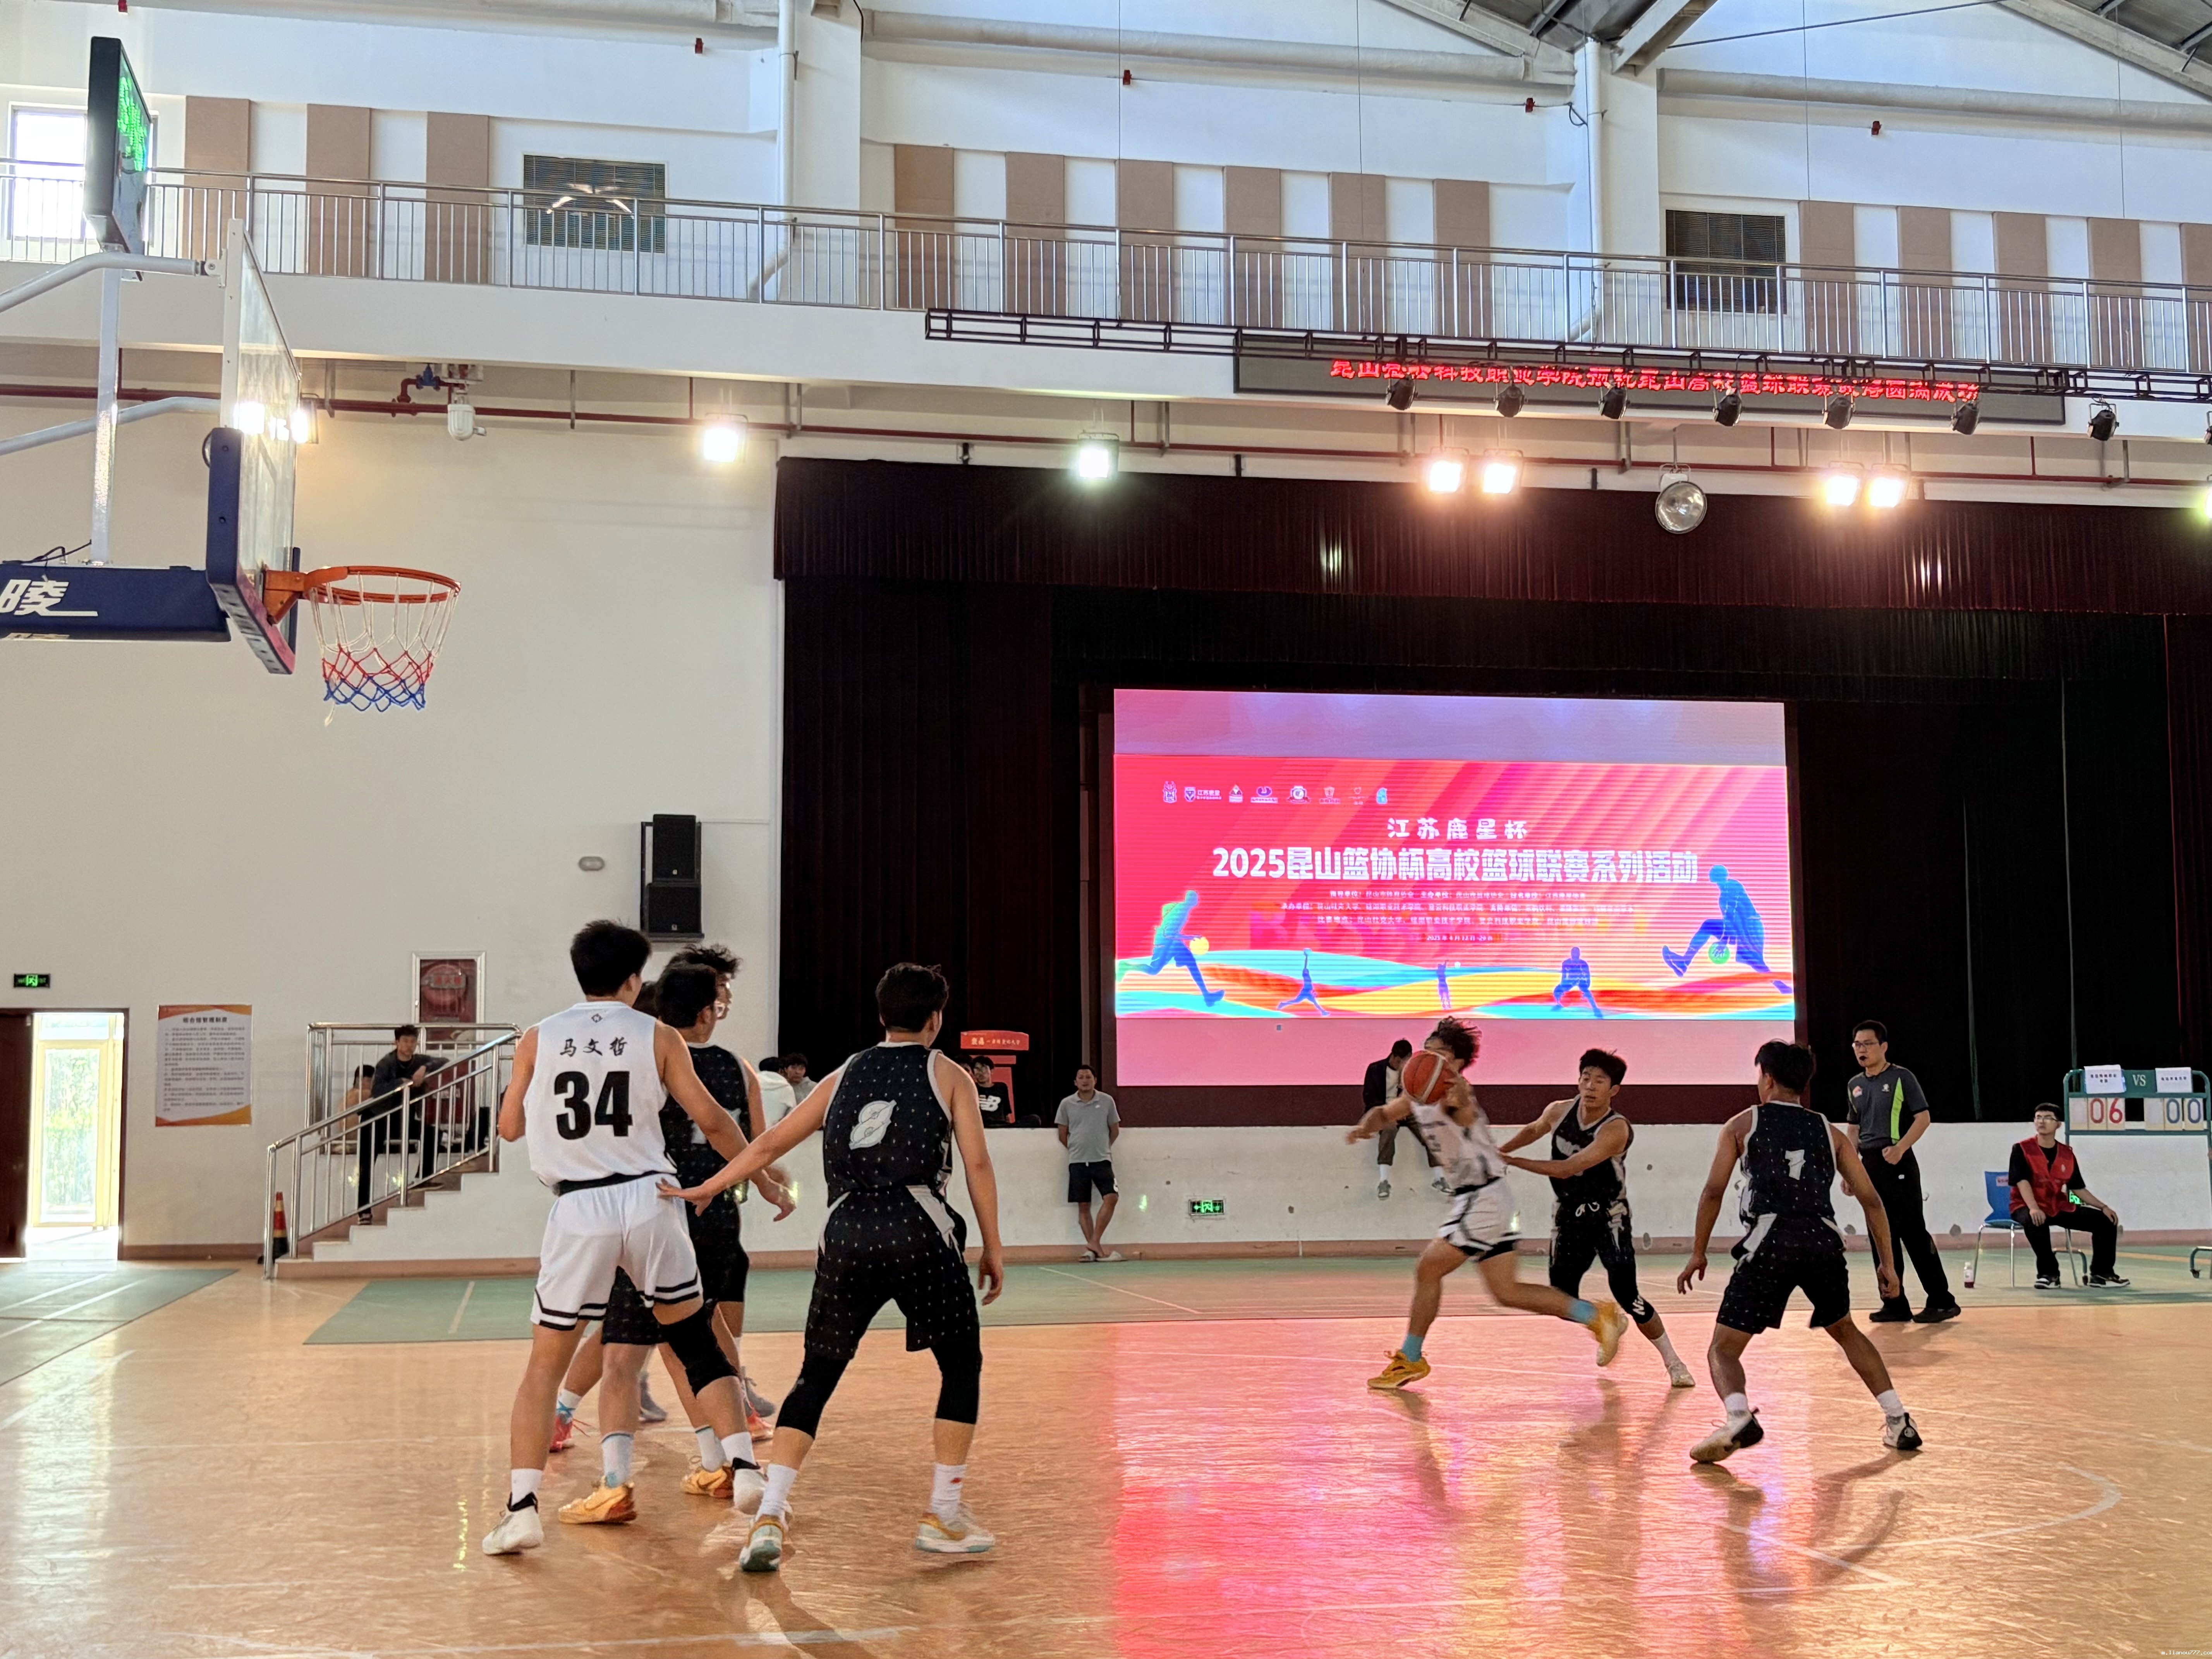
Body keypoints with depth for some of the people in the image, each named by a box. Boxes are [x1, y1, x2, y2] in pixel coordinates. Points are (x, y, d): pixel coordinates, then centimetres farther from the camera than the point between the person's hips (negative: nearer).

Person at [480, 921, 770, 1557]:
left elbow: (510, 1127, 14)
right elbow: (710, 1120, 5)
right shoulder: (657, 1037, 5)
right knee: (698, 1343, 15)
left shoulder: (538, 1039, 6)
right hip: (648, 1199, 0)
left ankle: (522, 1507, 2)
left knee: (546, 1362, 11)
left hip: (579, 1211, 0)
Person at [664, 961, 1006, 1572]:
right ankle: (944, 1515, 14)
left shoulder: (845, 1076, 21)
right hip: (919, 1233, -3)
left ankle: (770, 1517, 0)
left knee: (816, 1377, 13)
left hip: (847, 1234, 4)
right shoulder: (947, 1074, 12)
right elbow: (977, 1162, 3)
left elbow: (770, 1143, 21)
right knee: (962, 1365, 14)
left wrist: (702, 1190, 29)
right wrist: (993, 1246, 8)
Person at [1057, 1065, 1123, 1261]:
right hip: (1078, 1162, 0)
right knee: (1083, 1206, 0)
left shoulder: (1107, 1101, 2)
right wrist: (1077, 1150, 11)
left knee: (1111, 1198, -17)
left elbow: (1115, 1130, 12)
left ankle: (1094, 1242, -12)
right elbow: (1063, 1135, 10)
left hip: (1102, 1160, 0)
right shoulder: (1067, 1104, 2)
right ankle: (1094, 1248, 4)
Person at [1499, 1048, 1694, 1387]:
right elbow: (1534, 1130, 20)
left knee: (1628, 1298, -9)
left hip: (1608, 1219, -5)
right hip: (1569, 1217, 5)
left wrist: (1511, 1161, -32)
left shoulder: (1617, 1129, -26)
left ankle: (1674, 1363, 7)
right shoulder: (1559, 1111, -7)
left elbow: (1568, 1169, -33)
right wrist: (1500, 1150, 12)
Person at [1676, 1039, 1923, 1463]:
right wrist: (1886, 1262, 22)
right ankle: (1899, 1421, 25)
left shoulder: (1742, 1124, 14)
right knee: (1845, 1330, 31)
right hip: (1824, 1243, 4)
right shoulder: (1830, 1133, 22)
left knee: (1723, 1350, 3)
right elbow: (1871, 1199, 17)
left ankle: (1739, 1419, -25)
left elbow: (1714, 1192, 5)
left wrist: (1698, 1253, 11)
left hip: (1770, 1244, -4)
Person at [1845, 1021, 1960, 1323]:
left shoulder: (1901, 1078, -6)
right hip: (1869, 1164, 7)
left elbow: (1923, 1118, -10)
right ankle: (1896, 1304, 11)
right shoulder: (1855, 1085, 13)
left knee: (1913, 1232, -7)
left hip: (1898, 1164, -7)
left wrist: (1900, 1148, -22)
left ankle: (1942, 1301, 0)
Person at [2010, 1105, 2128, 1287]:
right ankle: (2048, 1273, -23)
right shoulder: (2022, 1150, -8)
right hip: (2028, 1207, -5)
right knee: (2035, 1222, -41)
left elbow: (2078, 1189, 12)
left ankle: (2101, 1273, 1)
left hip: (2061, 1207, 5)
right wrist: (2034, 1208, -36)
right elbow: (2022, 1182, -20)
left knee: (2106, 1220, -7)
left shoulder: (2067, 1154, 7)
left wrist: (2103, 1207, 0)